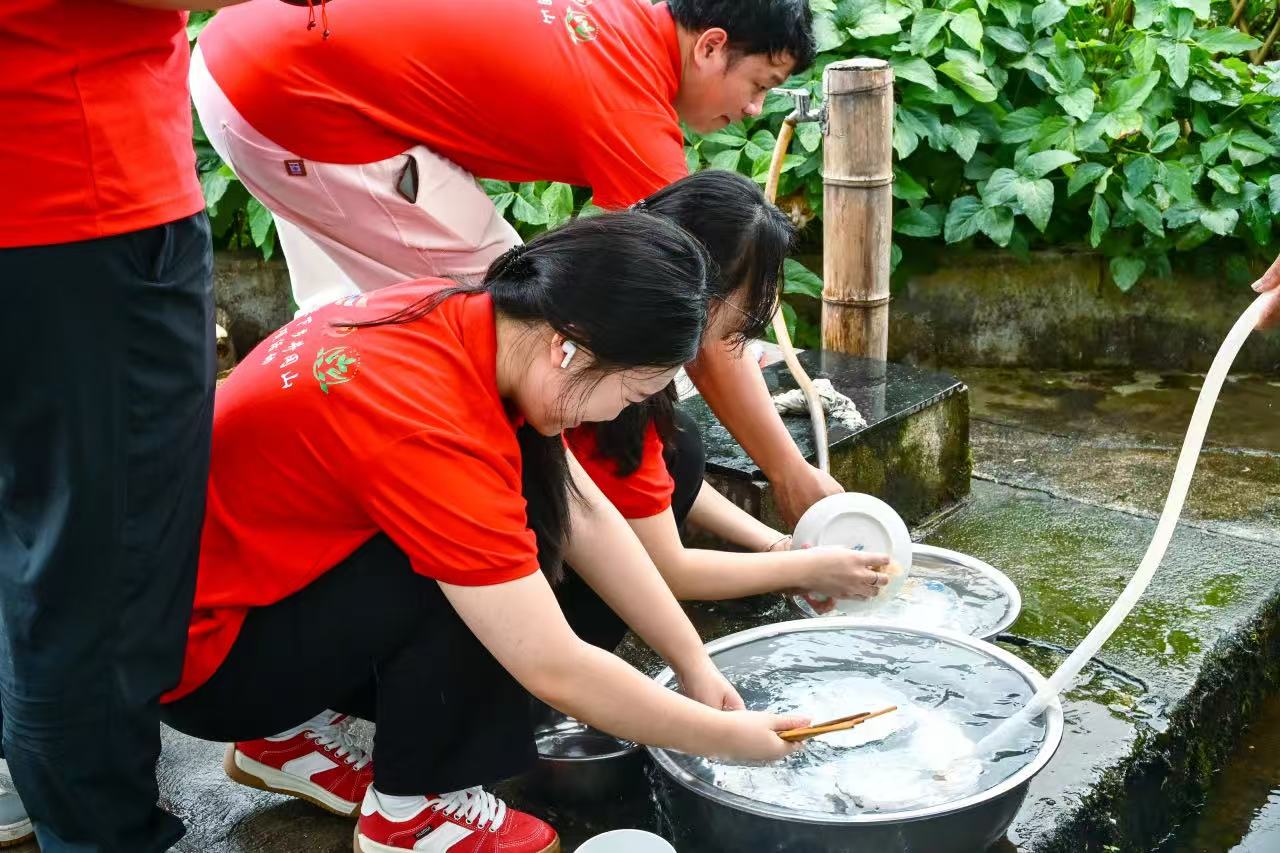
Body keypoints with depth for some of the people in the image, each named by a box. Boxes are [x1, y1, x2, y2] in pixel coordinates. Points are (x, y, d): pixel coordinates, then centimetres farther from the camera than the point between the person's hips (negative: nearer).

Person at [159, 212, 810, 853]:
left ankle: (293, 730, 13)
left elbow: (584, 514, -1)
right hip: (201, 655, -8)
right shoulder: (432, 428, -33)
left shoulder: (459, 319, -9)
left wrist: (695, 663, -1)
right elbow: (556, 671, -26)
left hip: (252, 571, 8)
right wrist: (727, 737, -13)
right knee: (465, 573, -24)